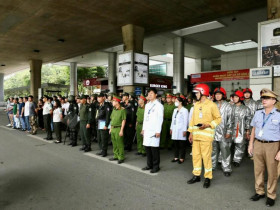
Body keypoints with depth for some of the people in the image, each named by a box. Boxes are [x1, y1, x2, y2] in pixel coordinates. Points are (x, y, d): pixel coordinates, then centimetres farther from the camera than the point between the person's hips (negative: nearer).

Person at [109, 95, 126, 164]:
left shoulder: (122, 110, -10)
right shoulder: (114, 110, 14)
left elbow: (124, 120, -12)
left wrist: (121, 130, -15)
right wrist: (110, 128, 16)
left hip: (118, 128, -8)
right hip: (113, 128, 8)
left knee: (119, 144, -2)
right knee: (114, 143, 14)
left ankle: (121, 157, 7)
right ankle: (116, 156, 26)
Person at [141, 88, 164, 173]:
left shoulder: (159, 105, -4)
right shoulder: (147, 105, 16)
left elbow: (160, 119, -8)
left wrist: (158, 131, -14)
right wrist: (143, 129, 14)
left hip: (154, 130, -6)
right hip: (147, 130, 7)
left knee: (154, 148, -4)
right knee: (147, 147, 8)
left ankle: (156, 166, 8)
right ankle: (149, 165, 20)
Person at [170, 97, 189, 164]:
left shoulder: (184, 110, -5)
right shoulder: (175, 110, 17)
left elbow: (186, 121, -9)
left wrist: (185, 130, -13)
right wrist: (171, 128, 16)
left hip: (181, 130, -7)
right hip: (175, 130, 7)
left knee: (181, 145, -1)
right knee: (176, 144, 9)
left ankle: (181, 158, 6)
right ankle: (176, 157, 17)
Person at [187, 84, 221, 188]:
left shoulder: (212, 105, -5)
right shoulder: (196, 105, 12)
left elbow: (218, 118, -3)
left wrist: (207, 125, -15)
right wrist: (191, 132, 11)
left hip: (206, 135, -6)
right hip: (196, 135, 6)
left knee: (206, 156, -1)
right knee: (195, 155, 10)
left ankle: (208, 178, 14)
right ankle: (196, 175, 24)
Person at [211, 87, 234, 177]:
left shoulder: (228, 106, 1)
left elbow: (231, 120, -2)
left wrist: (229, 132, -8)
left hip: (224, 133, -3)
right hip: (213, 132, 4)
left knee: (225, 151, 1)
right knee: (213, 151, 11)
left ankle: (227, 169, 13)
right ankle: (212, 166, 25)